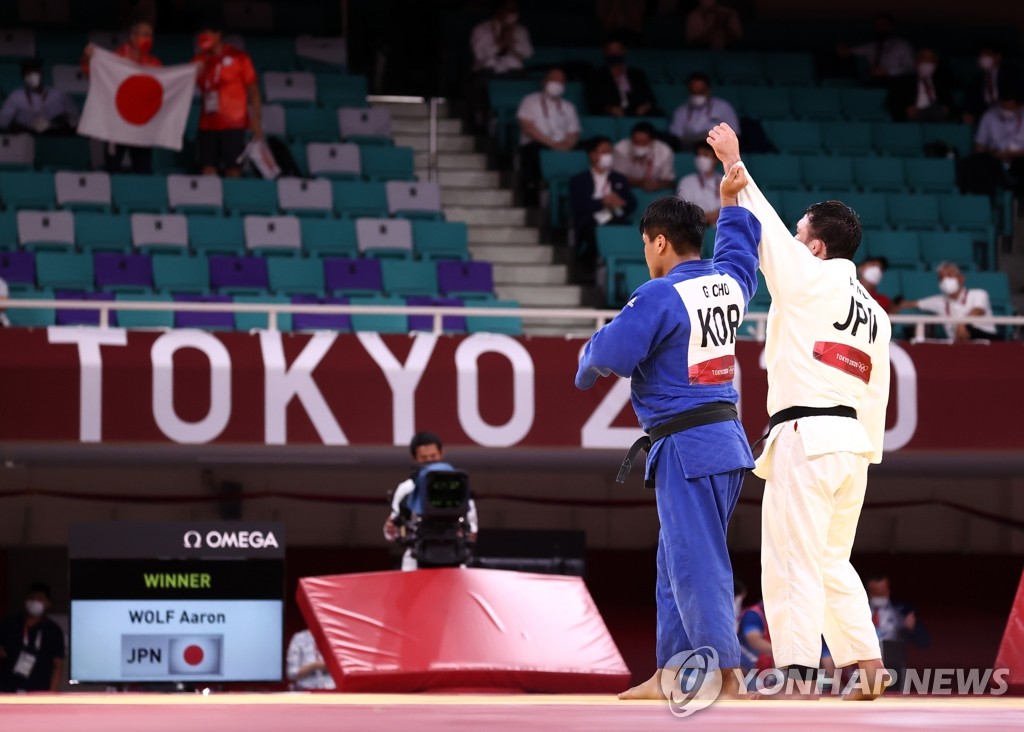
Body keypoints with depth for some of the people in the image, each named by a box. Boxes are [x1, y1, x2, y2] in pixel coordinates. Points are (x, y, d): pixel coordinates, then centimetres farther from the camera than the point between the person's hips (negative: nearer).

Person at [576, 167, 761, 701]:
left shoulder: (660, 296, -16)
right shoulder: (728, 283, 8)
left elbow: (610, 355, -19)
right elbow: (740, 249, 32)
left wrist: (588, 361, 3)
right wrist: (731, 200, 40)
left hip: (686, 449, -9)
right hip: (725, 441, 9)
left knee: (696, 564, -8)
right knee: (677, 563, 16)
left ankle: (726, 676, -12)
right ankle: (670, 674, 20)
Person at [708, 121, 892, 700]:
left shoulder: (809, 280, -6)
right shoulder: (876, 315, 16)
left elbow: (764, 226, 3)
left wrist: (733, 162, 13)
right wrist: (863, 458, 23)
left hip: (804, 436, -8)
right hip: (853, 441, 8)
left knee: (793, 563, -9)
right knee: (833, 563, 18)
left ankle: (796, 676, -15)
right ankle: (870, 666, 16)